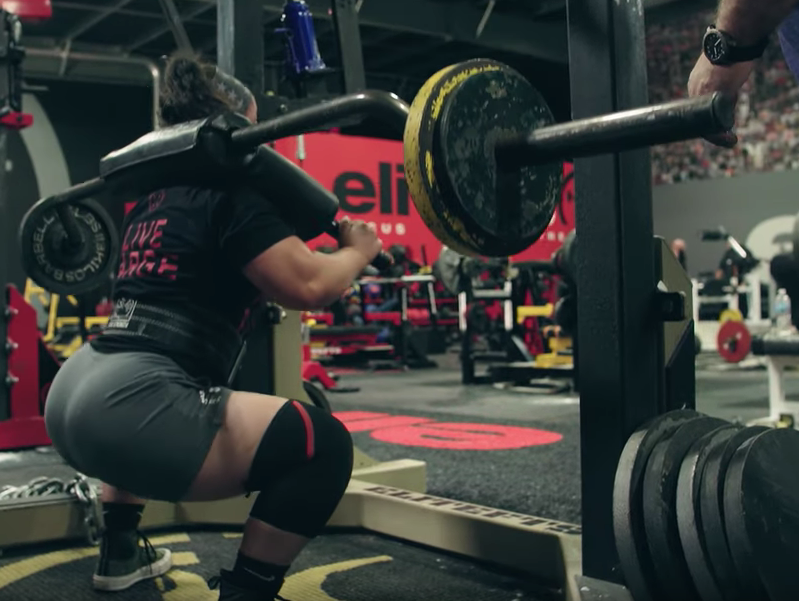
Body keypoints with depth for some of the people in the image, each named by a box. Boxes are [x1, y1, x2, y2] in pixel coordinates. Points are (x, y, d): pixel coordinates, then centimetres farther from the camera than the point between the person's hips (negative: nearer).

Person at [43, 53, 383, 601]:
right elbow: (308, 286, -14)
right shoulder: (232, 188, -4)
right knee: (323, 445, -12)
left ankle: (120, 553, 47)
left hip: (76, 392, 10)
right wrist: (357, 252, 4)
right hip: (127, 403, -10)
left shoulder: (156, 196, 22)